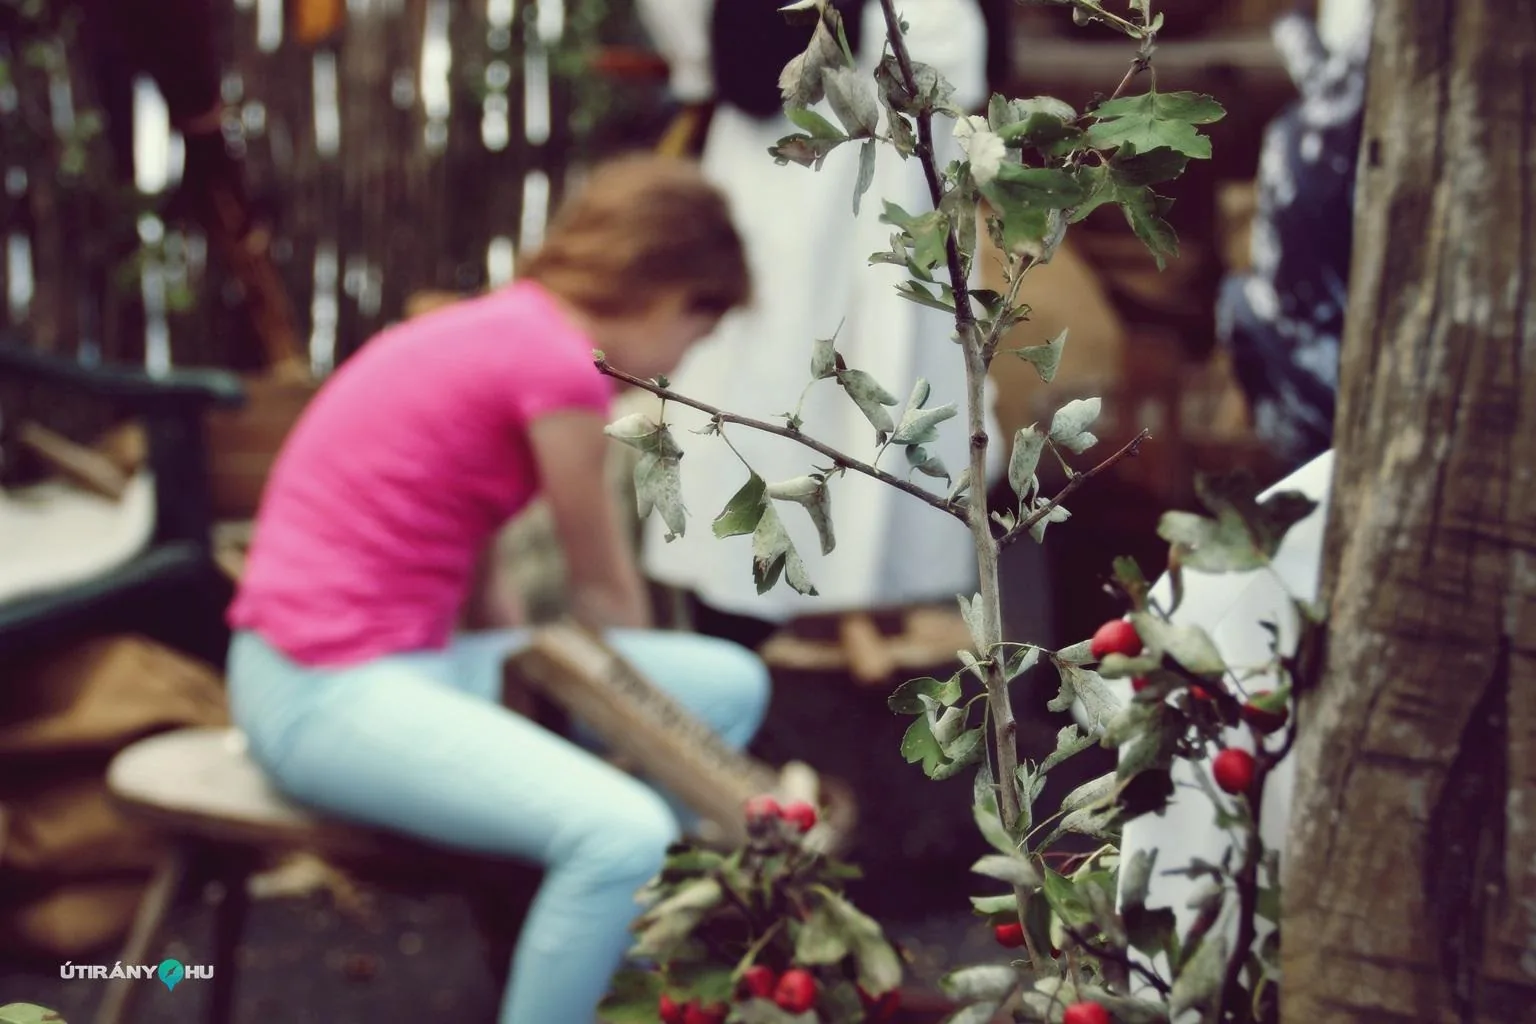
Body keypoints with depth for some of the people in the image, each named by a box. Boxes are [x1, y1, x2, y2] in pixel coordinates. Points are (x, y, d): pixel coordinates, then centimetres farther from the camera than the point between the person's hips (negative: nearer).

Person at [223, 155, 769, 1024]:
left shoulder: (504, 329, 13)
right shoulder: (557, 361, -16)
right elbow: (603, 585, -1)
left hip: (419, 654, 10)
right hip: (328, 689, -10)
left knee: (729, 687, 6)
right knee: (623, 835, -30)